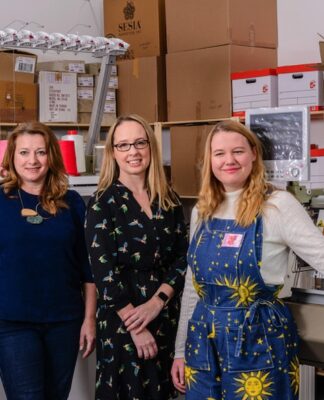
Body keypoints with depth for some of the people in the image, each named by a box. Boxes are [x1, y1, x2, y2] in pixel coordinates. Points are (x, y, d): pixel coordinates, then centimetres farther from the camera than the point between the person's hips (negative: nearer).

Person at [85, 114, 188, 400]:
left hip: (167, 316, 4)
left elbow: (183, 258, 3)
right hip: (122, 321, -4)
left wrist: (156, 302, -12)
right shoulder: (103, 203, -7)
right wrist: (136, 328, -14)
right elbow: (103, 270, -12)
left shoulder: (169, 200, 6)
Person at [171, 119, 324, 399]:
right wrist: (181, 350, 13)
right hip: (204, 339, 5)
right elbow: (192, 284, 12)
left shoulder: (278, 205, -9)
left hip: (259, 340, -5)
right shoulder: (201, 212, 8)